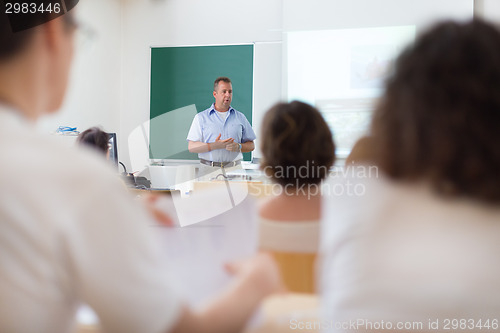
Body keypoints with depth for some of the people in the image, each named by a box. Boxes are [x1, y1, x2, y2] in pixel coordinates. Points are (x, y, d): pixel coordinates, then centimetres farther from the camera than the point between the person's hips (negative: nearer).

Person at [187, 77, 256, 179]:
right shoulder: (201, 117, 9)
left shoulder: (240, 117, 17)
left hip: (234, 170, 2)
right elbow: (192, 147, 0)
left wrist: (238, 147, -5)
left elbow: (251, 145, 17)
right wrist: (214, 146, -13)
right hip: (208, 170, -1)